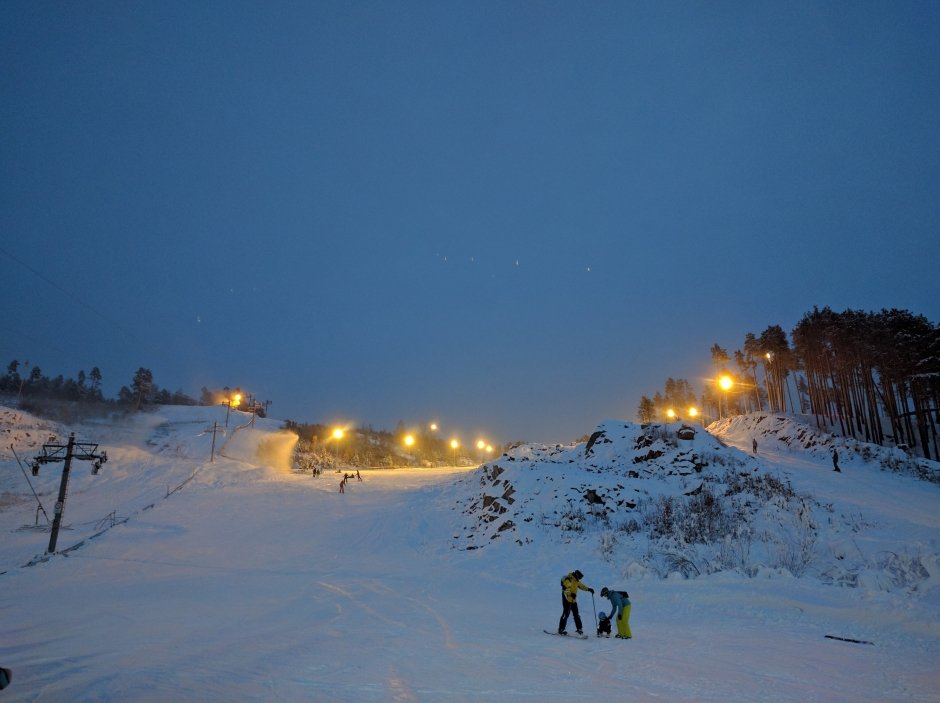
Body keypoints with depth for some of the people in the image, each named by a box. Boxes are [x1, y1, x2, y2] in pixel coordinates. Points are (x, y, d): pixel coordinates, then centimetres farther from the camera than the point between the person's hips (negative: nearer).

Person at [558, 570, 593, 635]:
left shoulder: (576, 580, 14)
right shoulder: (568, 580, -15)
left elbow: (581, 585, 28)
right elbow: (566, 589, -29)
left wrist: (588, 589, 17)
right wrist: (571, 594, -44)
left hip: (573, 600, 9)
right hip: (567, 600, -9)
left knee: (576, 615, 10)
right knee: (566, 614, -9)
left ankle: (579, 629, 20)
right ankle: (561, 629, -2)